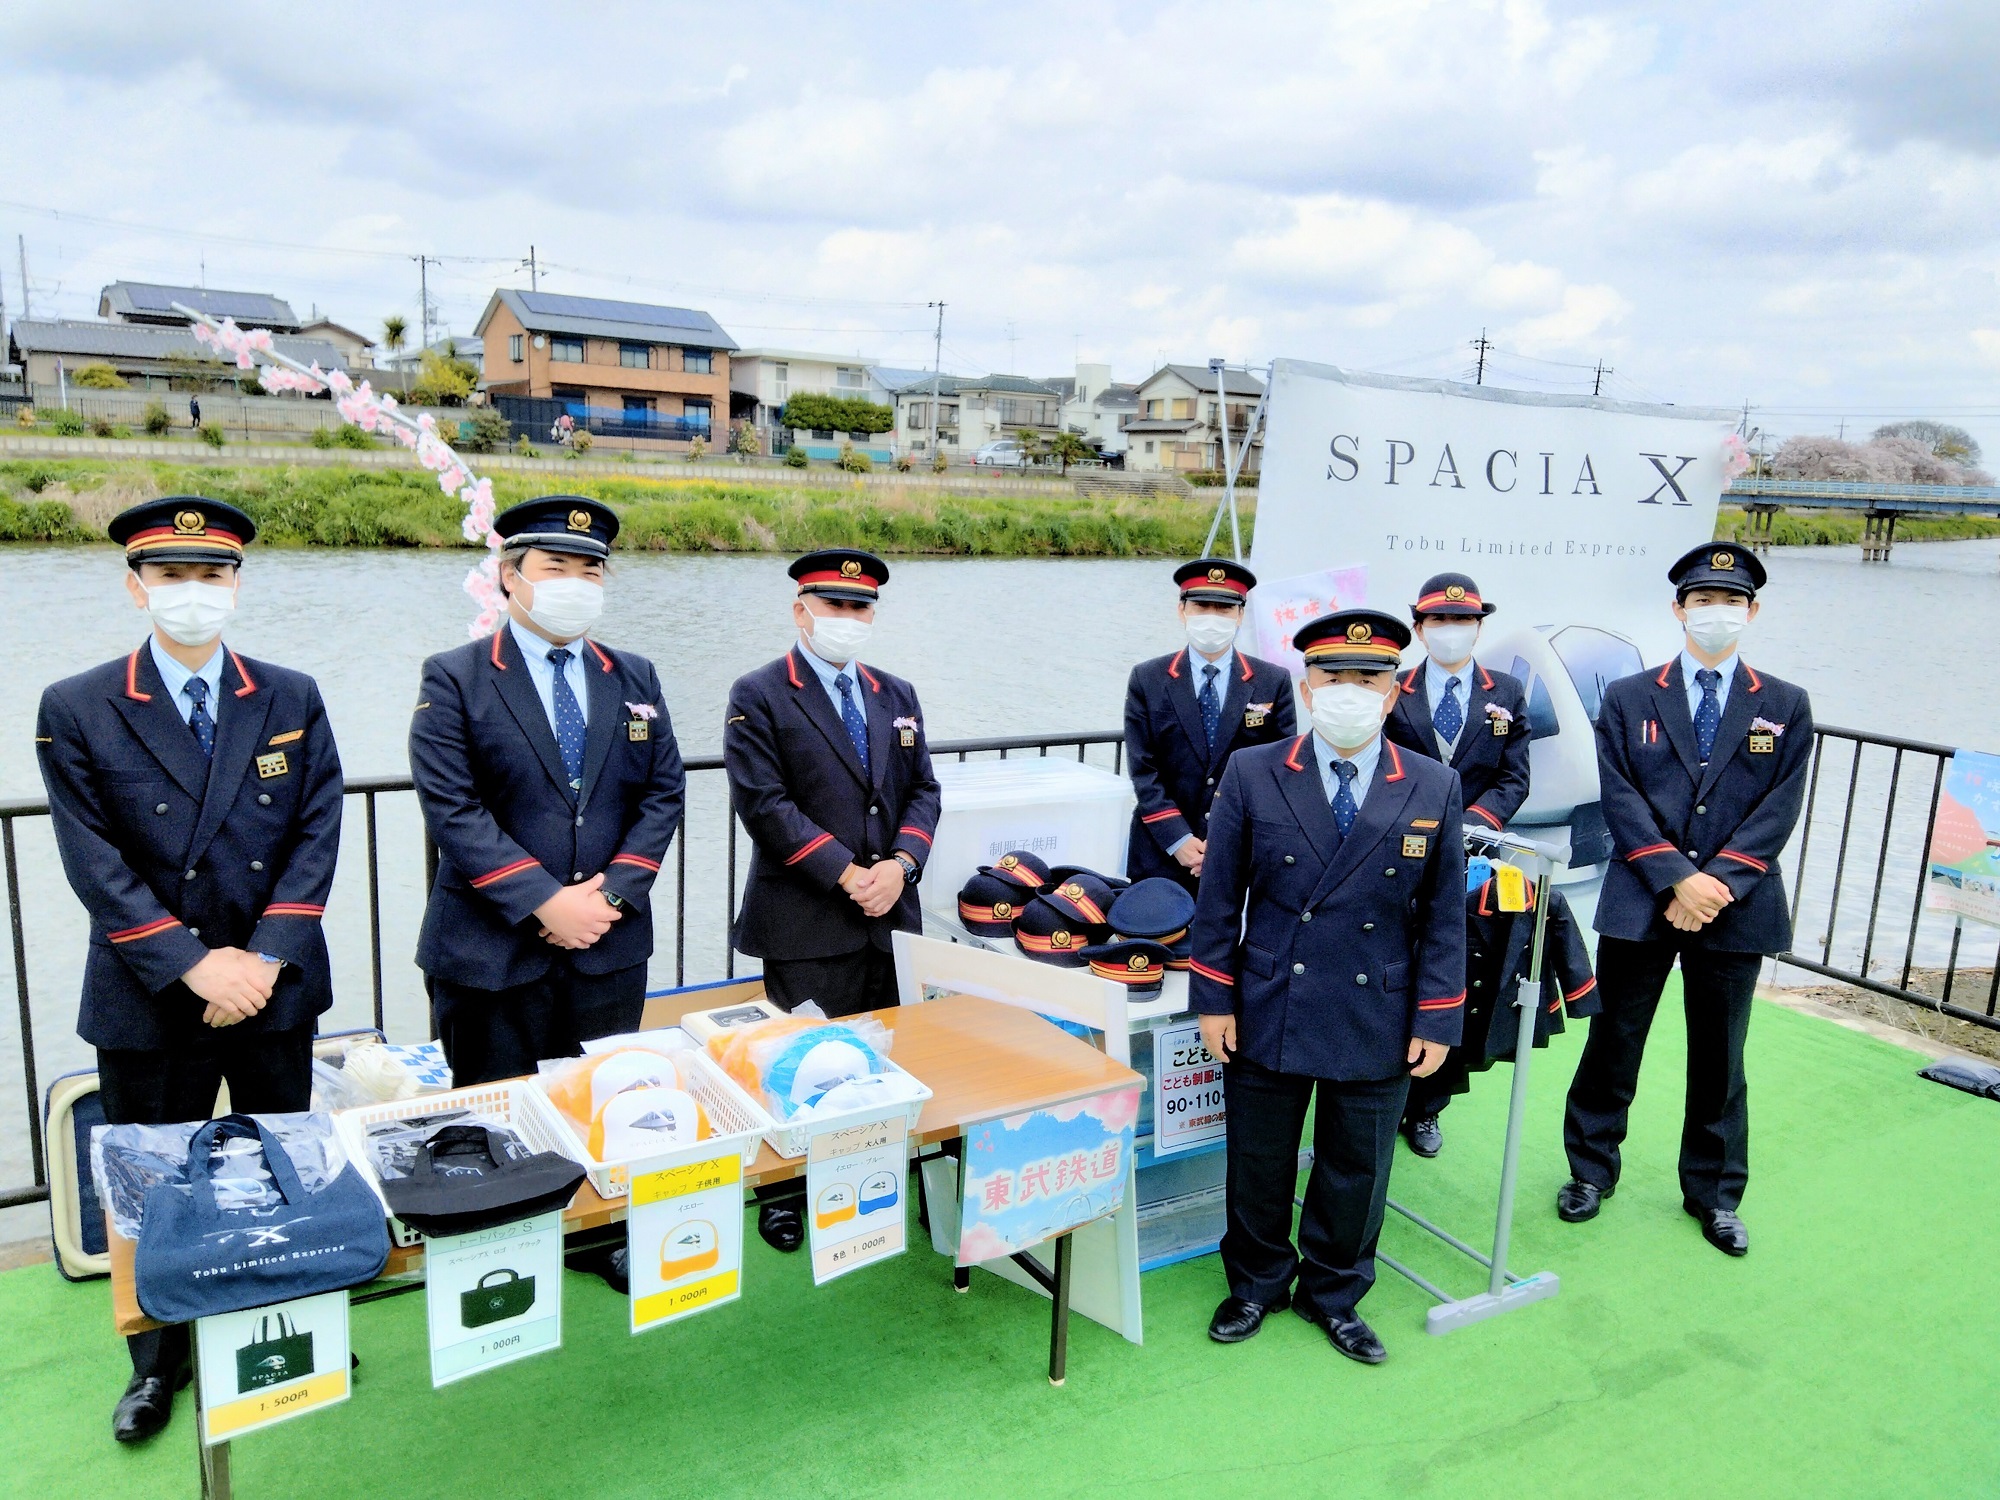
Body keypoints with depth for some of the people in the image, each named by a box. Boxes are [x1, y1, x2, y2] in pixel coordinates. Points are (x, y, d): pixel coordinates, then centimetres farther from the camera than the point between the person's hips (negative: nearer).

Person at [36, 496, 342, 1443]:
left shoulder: (292, 700, 1)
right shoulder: (76, 711, -4)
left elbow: (316, 834, -3)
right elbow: (95, 866, -9)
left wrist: (265, 955, -13)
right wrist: (194, 964, -17)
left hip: (275, 987, 2)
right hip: (148, 1001, -1)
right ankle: (158, 1363, 33)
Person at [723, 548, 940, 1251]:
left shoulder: (897, 695, 14)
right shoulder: (757, 697, -4)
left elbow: (922, 791, 11)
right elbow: (764, 803, -13)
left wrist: (900, 864, -7)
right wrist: (847, 874, -15)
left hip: (890, 914, 5)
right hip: (805, 922, -5)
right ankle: (784, 1191, 22)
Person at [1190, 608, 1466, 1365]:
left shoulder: (1435, 788, -2)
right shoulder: (1251, 775, -5)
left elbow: (1445, 914, 2)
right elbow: (1219, 897, -2)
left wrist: (1437, 1020, -1)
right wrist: (1213, 998, -3)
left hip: (1378, 1024, 1)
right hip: (1268, 1013, -1)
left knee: (1355, 1170, 14)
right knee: (1258, 1164, 14)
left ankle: (1333, 1294, 37)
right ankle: (1257, 1283, 37)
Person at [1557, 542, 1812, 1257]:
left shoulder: (1786, 706, 6)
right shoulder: (1628, 699, 3)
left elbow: (1779, 808, -2)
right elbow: (1620, 799, -5)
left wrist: (1718, 882, -14)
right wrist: (1677, 879, -15)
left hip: (1735, 904, 1)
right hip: (1641, 903, -1)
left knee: (1719, 1057, 12)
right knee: (1613, 1043, 9)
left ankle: (1714, 1193, 28)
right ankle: (1591, 1168, 26)